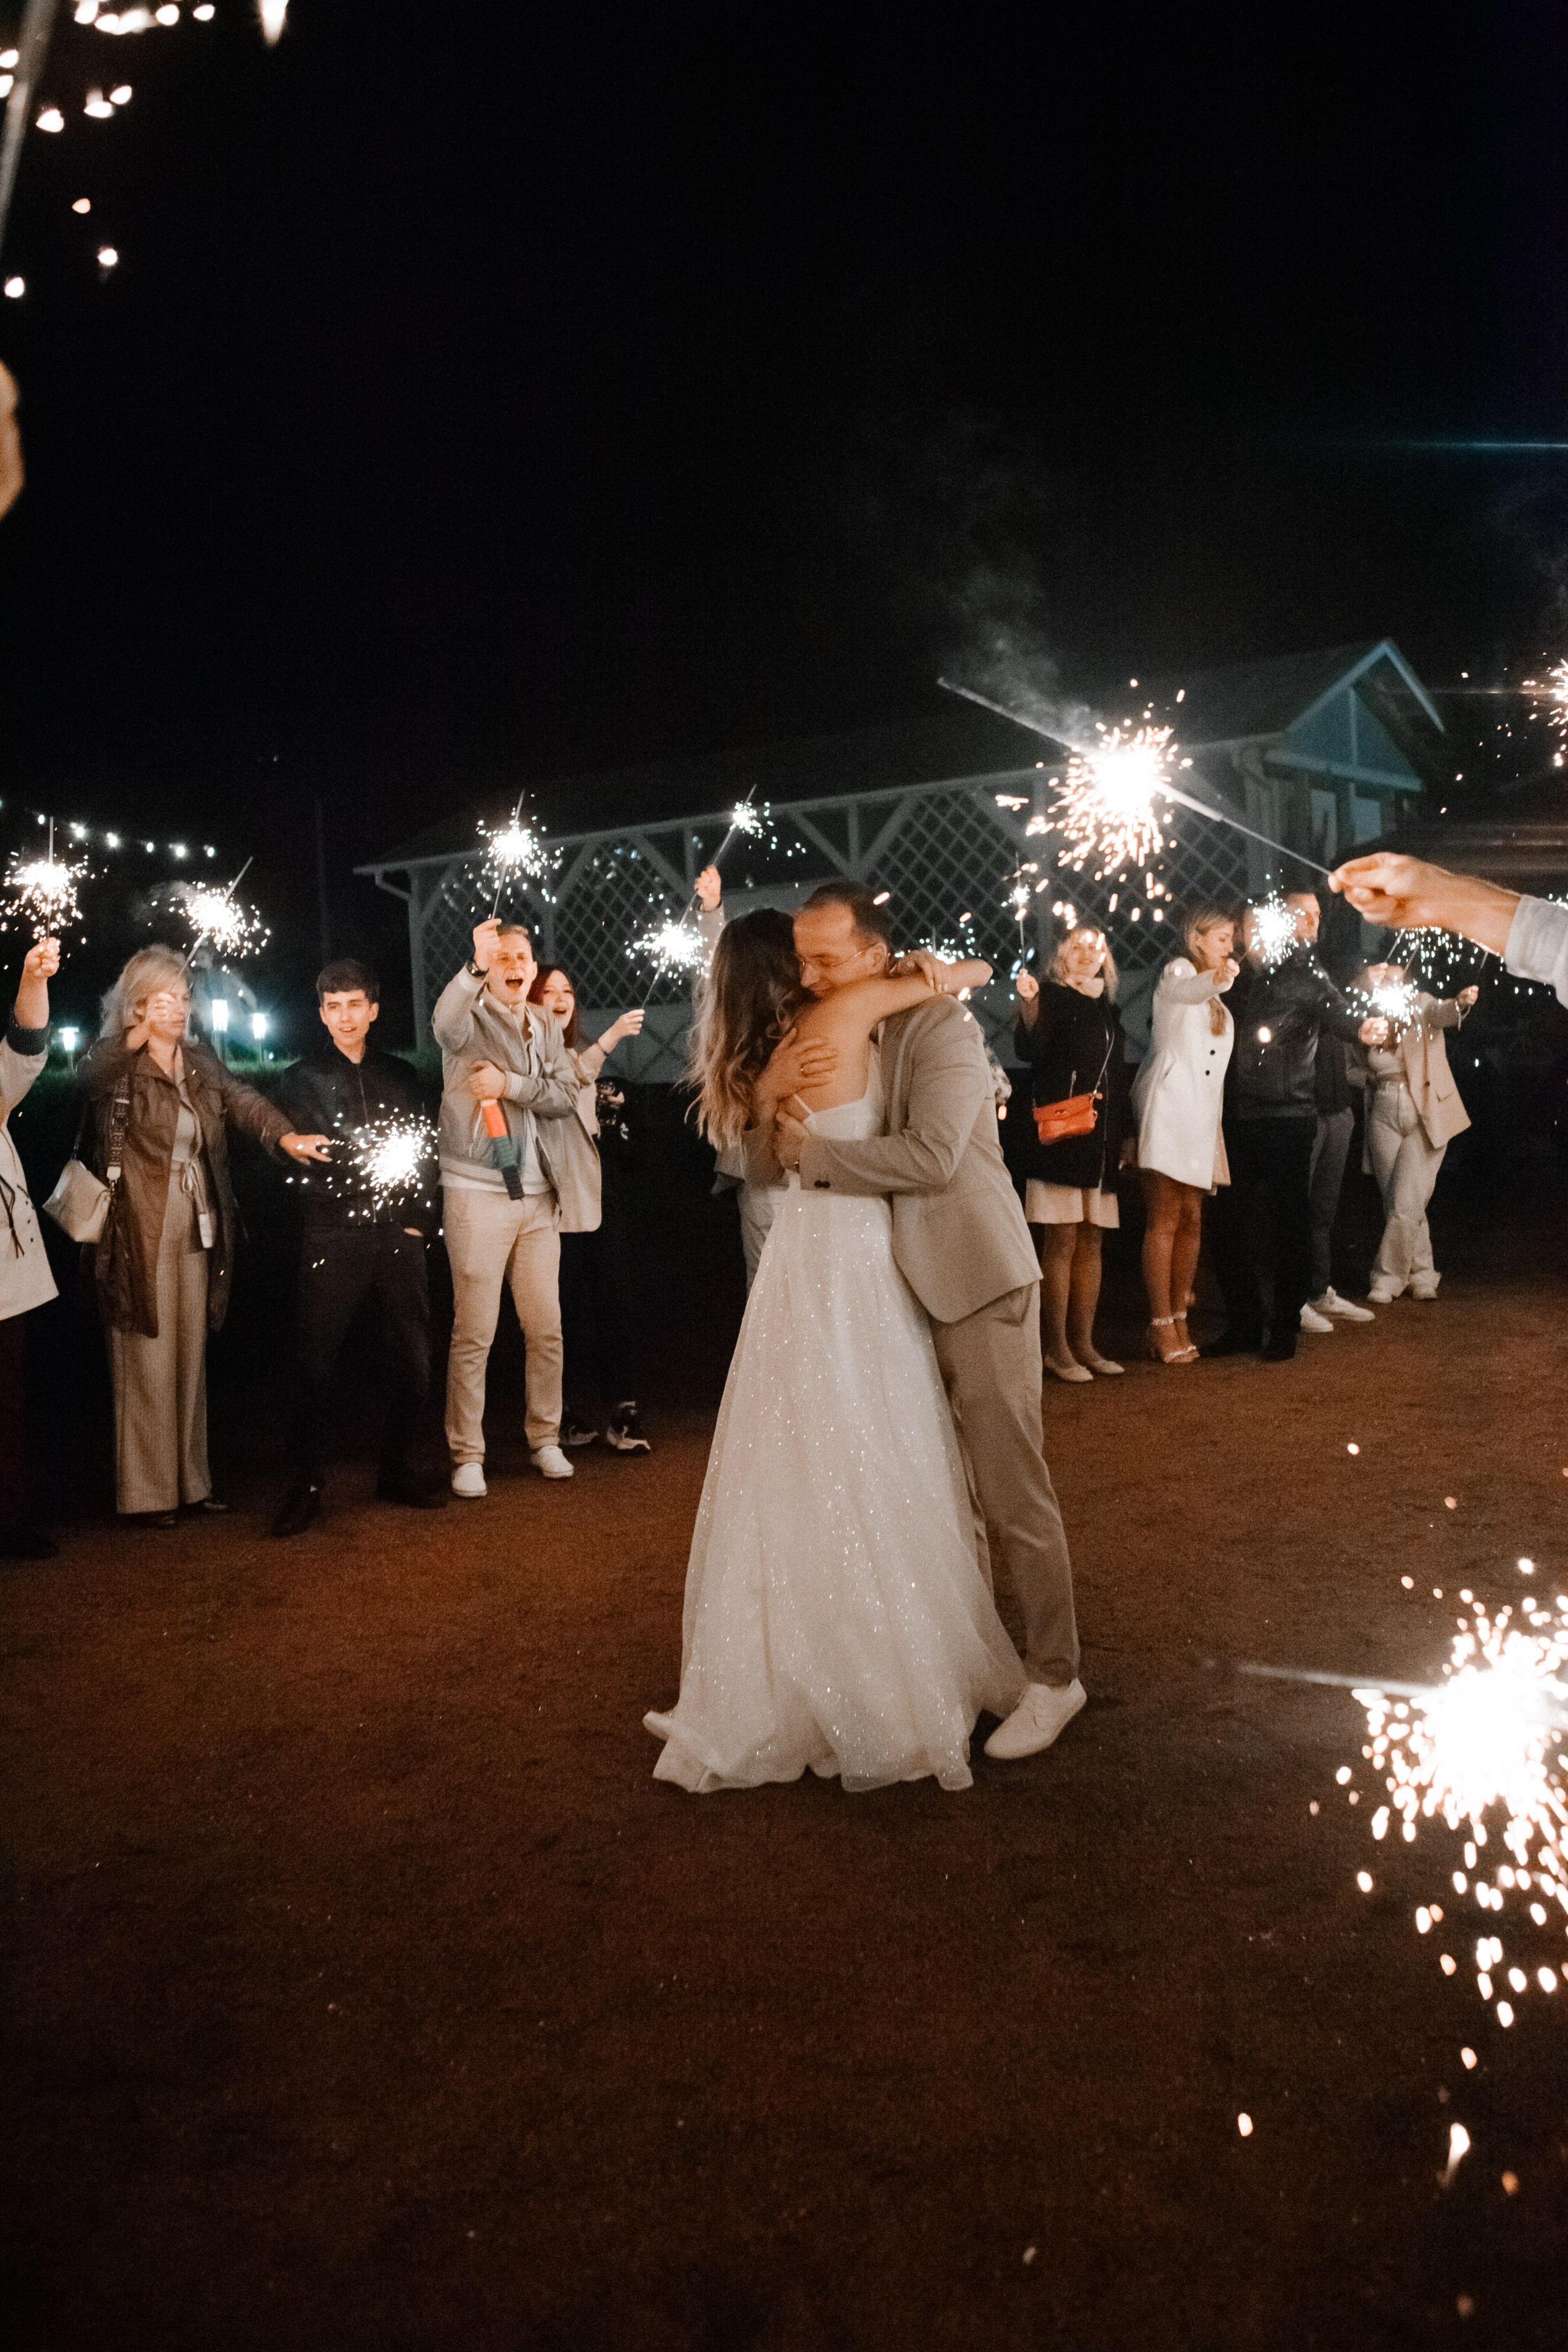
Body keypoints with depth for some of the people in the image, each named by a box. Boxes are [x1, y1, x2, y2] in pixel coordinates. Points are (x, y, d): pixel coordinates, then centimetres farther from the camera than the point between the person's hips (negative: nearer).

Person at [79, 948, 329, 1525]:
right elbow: (90, 1073, -28)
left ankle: (191, 1480, 19)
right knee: (148, 1361, -3)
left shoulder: (202, 1064, 12)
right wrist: (138, 1035, -45)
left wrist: (286, 1135, -24)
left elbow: (243, 1101, -4)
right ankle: (148, 1492, 5)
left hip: (197, 1229, 5)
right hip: (141, 1233, -5)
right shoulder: (116, 1064, -4)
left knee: (191, 1358, 11)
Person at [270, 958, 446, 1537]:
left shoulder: (399, 1076, 15)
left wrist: (421, 1222, 2)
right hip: (333, 1237, -3)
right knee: (315, 1364, -5)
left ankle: (396, 1472, 21)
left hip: (398, 1236, 3)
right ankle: (306, 1487, 4)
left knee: (412, 1361, 5)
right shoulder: (302, 1078, 6)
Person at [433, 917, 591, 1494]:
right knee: (473, 1332, -4)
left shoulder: (546, 1025, 14)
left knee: (546, 1328, 9)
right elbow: (445, 1022, -27)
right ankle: (466, 1455, 5)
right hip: (477, 1193, -5)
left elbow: (567, 1095, 2)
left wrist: (511, 1085, -13)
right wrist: (475, 967, -43)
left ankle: (545, 1438, 23)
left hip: (539, 1195, 5)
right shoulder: (470, 1019, -2)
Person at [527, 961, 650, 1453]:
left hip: (600, 1192, 6)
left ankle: (621, 1412, 1)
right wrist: (610, 1038, -27)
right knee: (570, 1305, -6)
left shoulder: (579, 1055, 22)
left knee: (612, 1299, 0)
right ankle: (573, 1416, 3)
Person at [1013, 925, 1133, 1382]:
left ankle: (1083, 1343, 14)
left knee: (1090, 1242, 8)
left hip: (1101, 1138, 7)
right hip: (1060, 1134, -7)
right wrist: (1028, 1005, -32)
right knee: (1061, 1241, -6)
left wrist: (1127, 1132, 17)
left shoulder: (1108, 1009, 19)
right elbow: (1029, 1051, -17)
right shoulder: (1051, 997, 0)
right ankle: (1057, 1348, -2)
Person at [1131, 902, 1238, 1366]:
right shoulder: (1178, 970, -3)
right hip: (1168, 1108, -8)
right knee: (1164, 1219, -7)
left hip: (1202, 1116, 8)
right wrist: (1215, 979, -50)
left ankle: (1178, 1320, 12)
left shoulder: (1216, 996, 22)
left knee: (1191, 1219, 6)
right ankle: (1161, 1325, -5)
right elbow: (1183, 991, -30)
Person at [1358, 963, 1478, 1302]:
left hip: (1426, 1116, -3)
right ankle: (1422, 1276, 22)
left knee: (1407, 1204, -9)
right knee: (1397, 1205, 7)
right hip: (1384, 1117, 3)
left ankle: (1388, 1278, 3)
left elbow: (1442, 1013, -22)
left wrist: (1461, 1002, -44)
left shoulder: (1420, 1004, -2)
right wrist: (1366, 986, -24)